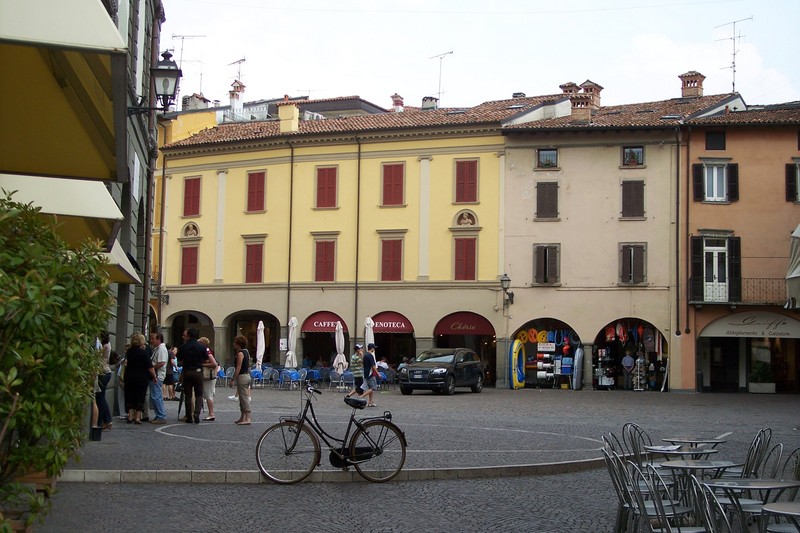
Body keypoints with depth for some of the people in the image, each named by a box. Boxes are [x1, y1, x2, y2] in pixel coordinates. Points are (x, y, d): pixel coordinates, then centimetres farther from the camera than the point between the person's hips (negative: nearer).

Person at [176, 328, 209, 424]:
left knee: (188, 395, 8)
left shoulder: (183, 347, -3)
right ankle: (196, 413, -13)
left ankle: (189, 417, 8)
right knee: (199, 395, 7)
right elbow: (206, 361, 1)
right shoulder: (202, 347, -3)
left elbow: (179, 361, 2)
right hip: (198, 372, -1)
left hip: (187, 372, 1)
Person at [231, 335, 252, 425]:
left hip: (242, 376, -10)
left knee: (244, 398, -10)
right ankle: (242, 418, 22)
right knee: (242, 398, 16)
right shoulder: (246, 352, 12)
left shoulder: (240, 353, -15)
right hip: (247, 375, 10)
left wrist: (233, 379, -17)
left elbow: (238, 368, -19)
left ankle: (247, 419, -11)